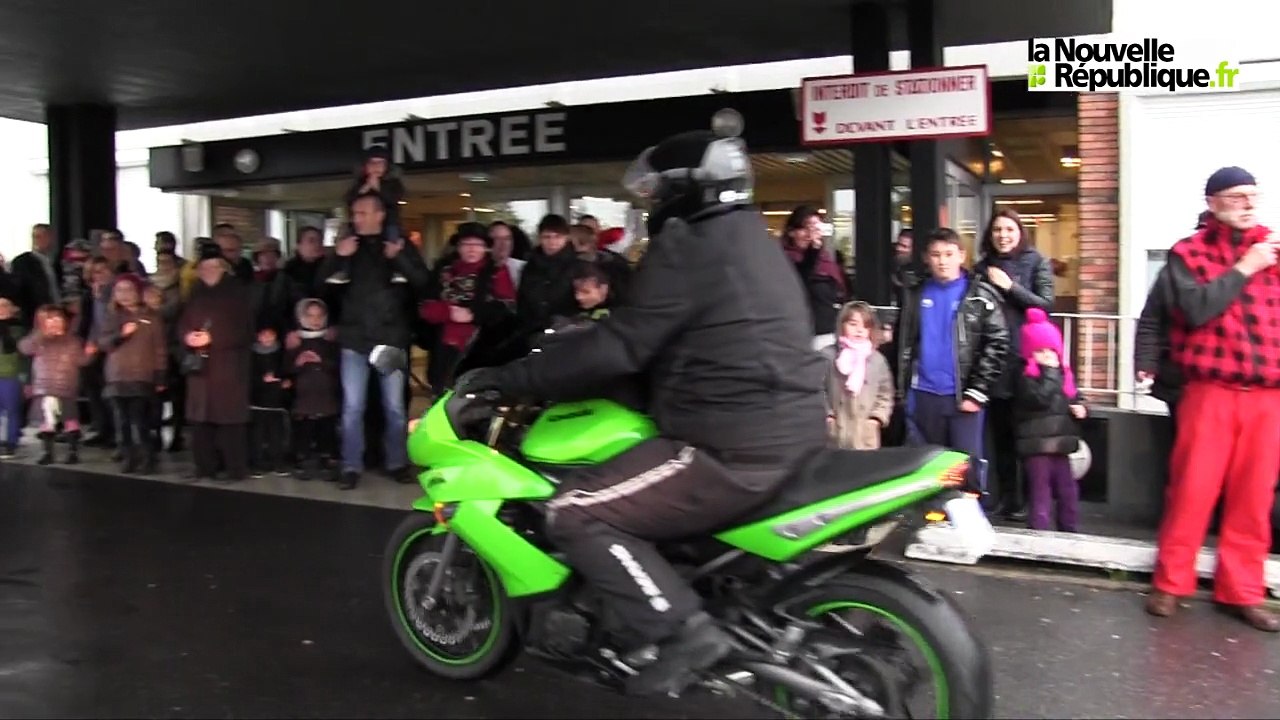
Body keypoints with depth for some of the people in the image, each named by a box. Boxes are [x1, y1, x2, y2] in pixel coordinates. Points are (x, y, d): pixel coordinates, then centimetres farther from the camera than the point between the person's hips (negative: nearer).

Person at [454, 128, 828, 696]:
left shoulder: (688, 245, -11)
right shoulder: (751, 238, 19)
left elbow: (620, 347, -17)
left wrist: (508, 379, -10)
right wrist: (576, 339, 29)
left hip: (737, 445, -11)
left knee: (576, 514, -9)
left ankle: (684, 631, -13)